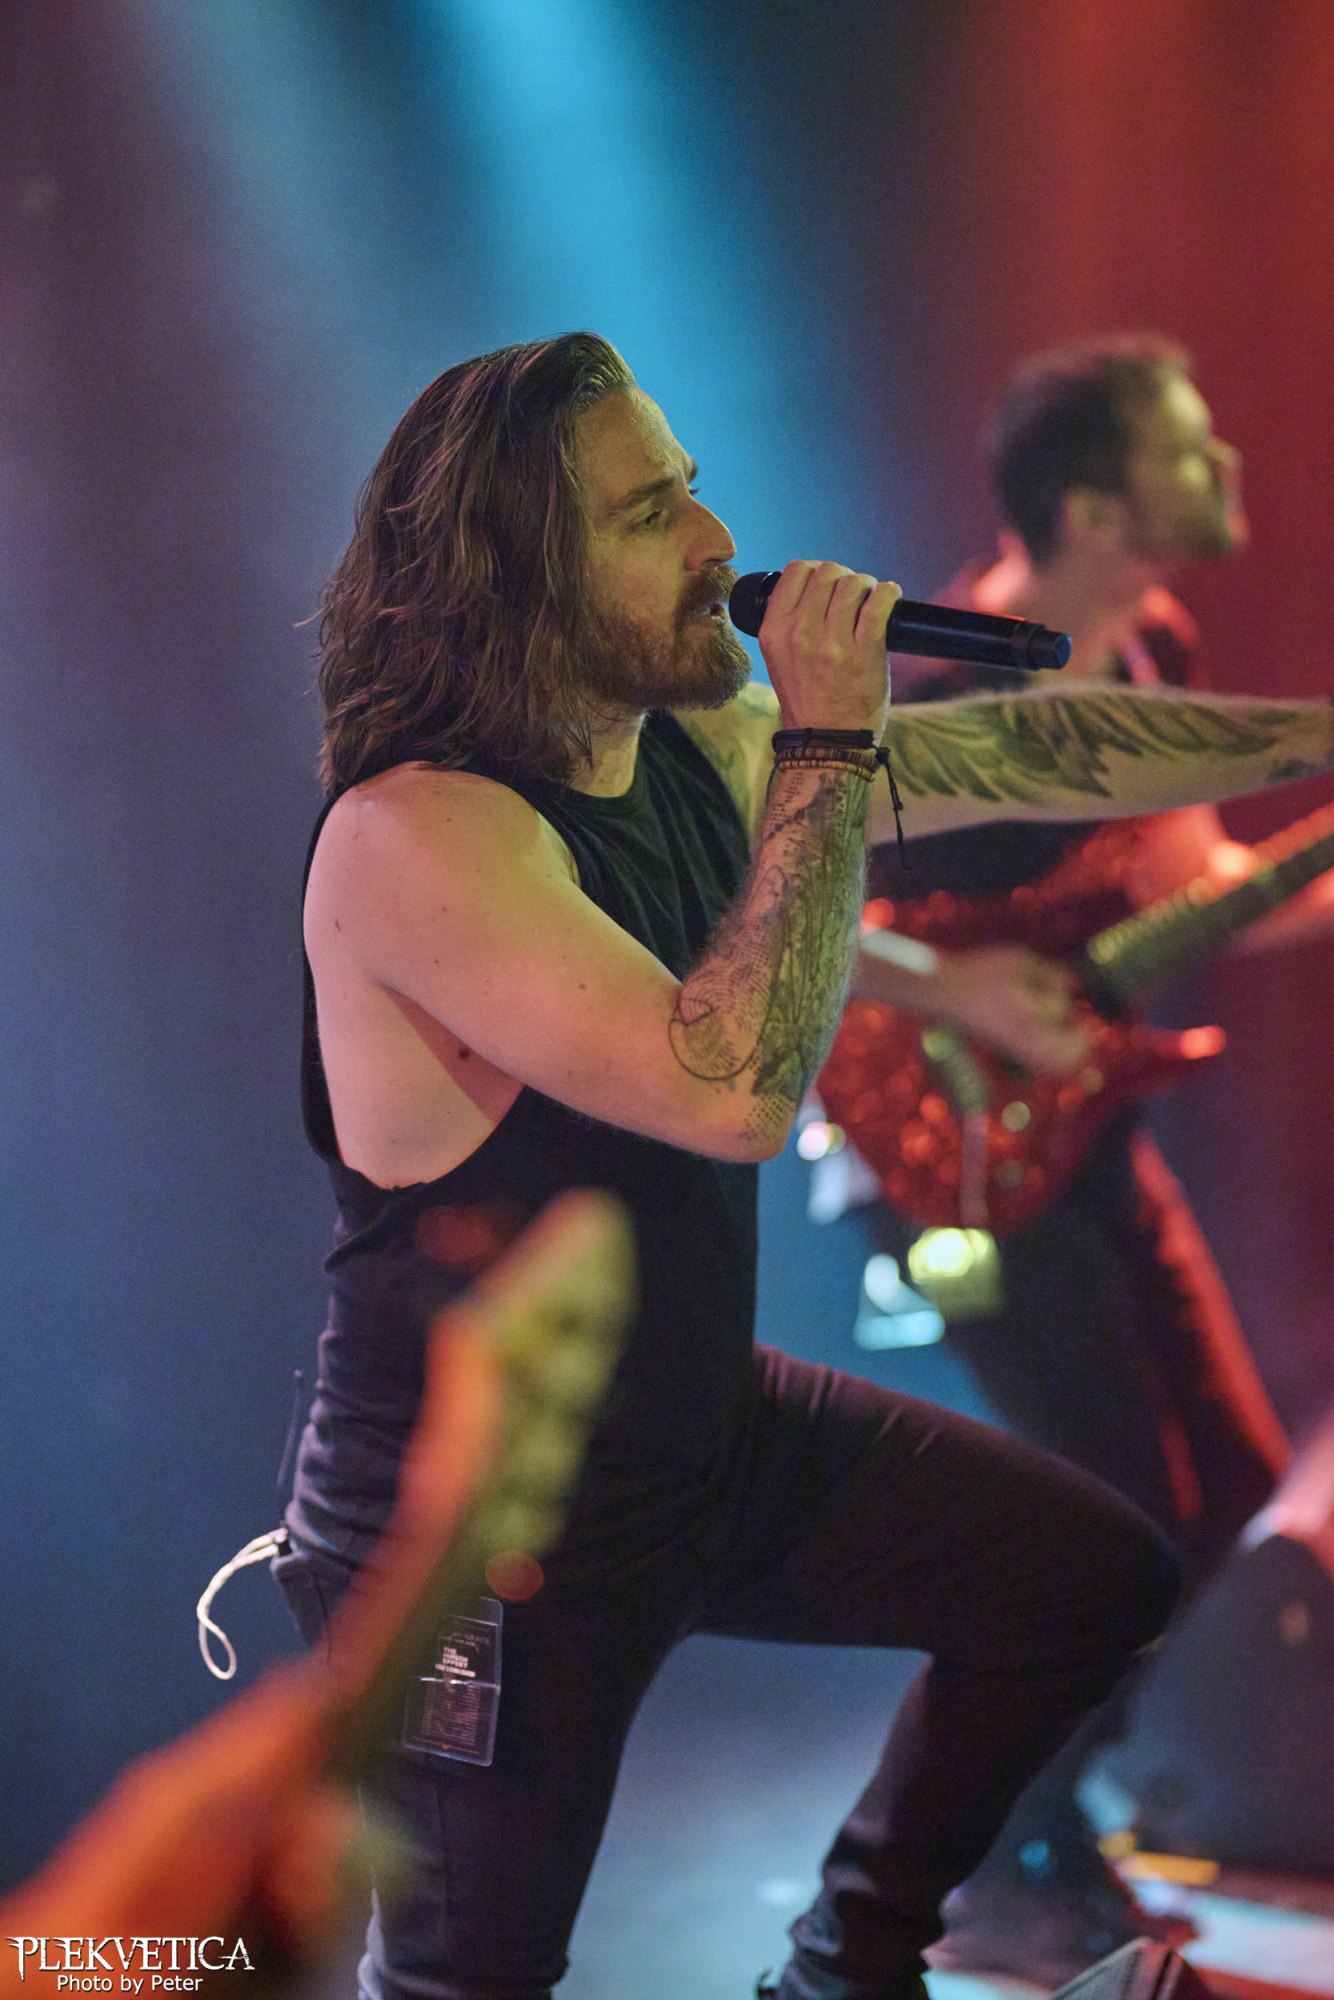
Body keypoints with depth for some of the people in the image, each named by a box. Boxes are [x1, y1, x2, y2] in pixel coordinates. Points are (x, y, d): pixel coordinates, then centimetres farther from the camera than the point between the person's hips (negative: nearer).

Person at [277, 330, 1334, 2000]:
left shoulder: (689, 742, -3)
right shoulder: (418, 835, -28)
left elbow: (1012, 753, 6)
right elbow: (733, 1094, -37)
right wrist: (821, 749, -30)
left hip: (704, 1435, 8)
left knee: (1098, 1579, 14)